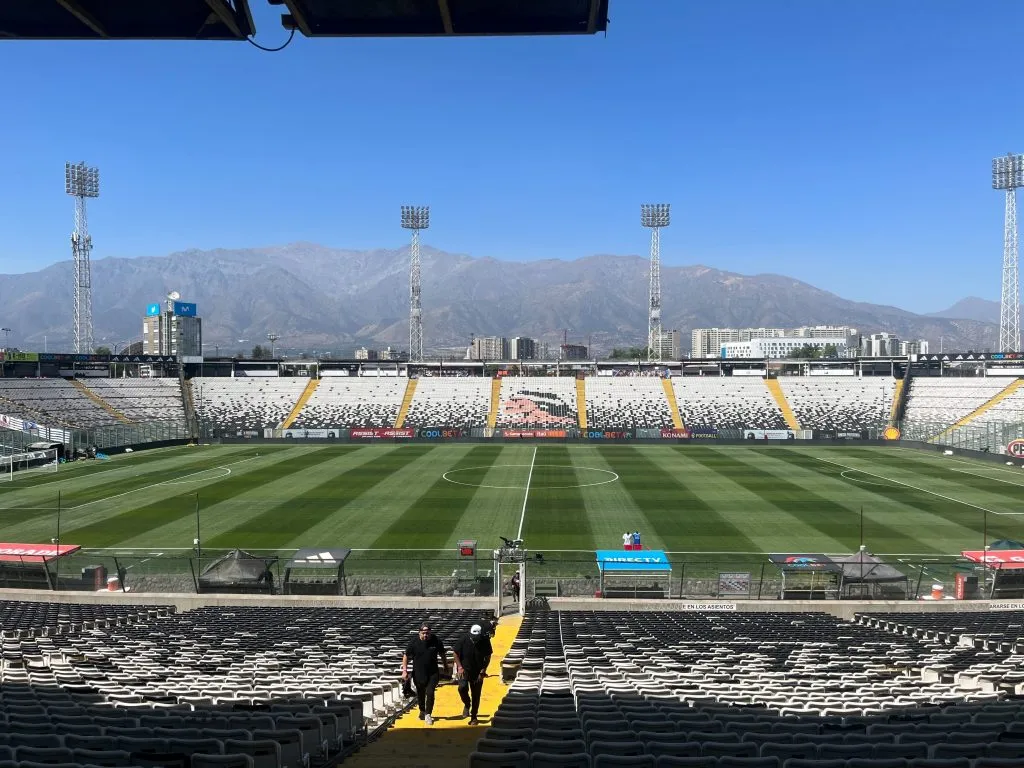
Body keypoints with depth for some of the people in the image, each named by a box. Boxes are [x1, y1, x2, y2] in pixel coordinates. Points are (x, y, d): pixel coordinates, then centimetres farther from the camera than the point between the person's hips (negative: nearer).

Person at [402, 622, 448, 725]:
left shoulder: (436, 640, -10)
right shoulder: (414, 642, -13)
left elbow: (442, 654, 7)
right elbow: (406, 656, -4)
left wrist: (445, 666, 16)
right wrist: (404, 670, -9)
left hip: (432, 673, 0)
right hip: (419, 673, 0)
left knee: (430, 693, -11)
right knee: (420, 694, 14)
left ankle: (428, 714, 3)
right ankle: (422, 711, 37)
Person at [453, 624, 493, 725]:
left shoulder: (485, 641, -12)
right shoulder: (464, 641, -16)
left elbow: (487, 657, 0)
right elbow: (455, 653, -3)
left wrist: (483, 671, -8)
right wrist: (460, 667, -10)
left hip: (478, 672, 1)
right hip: (464, 670, -1)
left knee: (476, 695, 5)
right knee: (462, 687, -24)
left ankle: (474, 717, 21)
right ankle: (467, 704, 6)